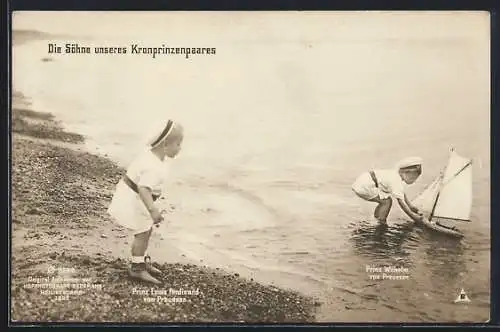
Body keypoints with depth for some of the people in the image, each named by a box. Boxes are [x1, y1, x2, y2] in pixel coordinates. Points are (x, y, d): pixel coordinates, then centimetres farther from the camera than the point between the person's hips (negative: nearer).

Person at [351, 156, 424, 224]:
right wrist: (413, 216, -15)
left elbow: (402, 194, 23)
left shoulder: (396, 175, 11)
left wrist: (411, 207, 20)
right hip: (365, 186, -10)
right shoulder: (397, 182, -17)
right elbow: (401, 201, -20)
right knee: (387, 201, -8)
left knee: (384, 201, 17)